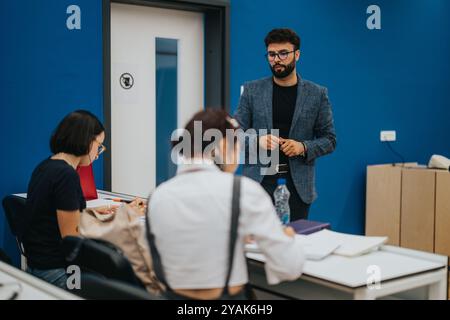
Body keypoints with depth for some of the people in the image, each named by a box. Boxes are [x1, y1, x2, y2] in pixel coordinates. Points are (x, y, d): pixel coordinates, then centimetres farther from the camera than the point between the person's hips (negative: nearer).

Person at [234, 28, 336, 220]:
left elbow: (329, 140, 6)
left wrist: (303, 147, -13)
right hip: (258, 181, 0)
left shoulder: (317, 94, 4)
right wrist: (257, 140, -16)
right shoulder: (252, 90, 5)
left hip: (298, 184, 0)